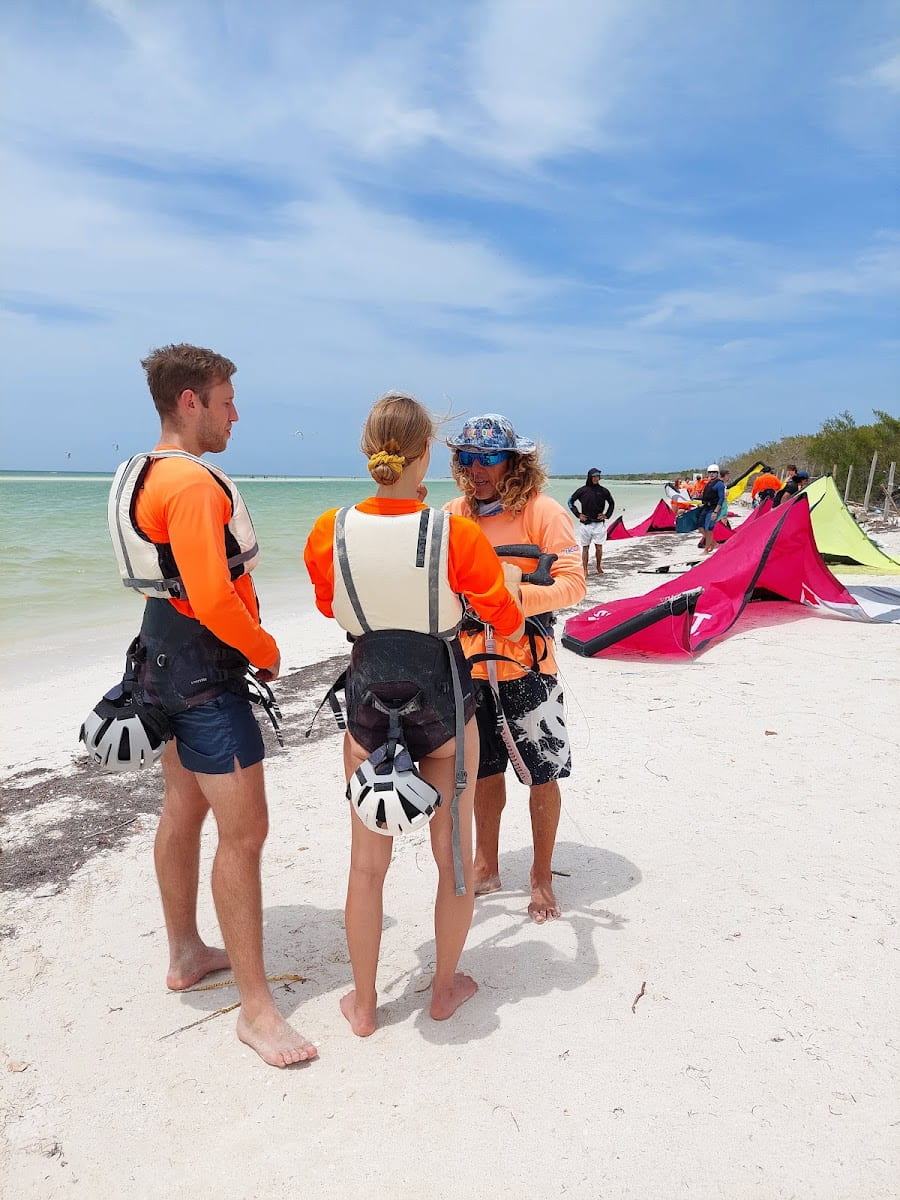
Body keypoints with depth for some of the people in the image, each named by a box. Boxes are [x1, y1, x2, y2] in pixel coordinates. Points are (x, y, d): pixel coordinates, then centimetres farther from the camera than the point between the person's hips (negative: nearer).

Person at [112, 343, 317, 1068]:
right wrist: (267, 651, -10)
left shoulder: (144, 475, 12)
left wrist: (245, 646, 15)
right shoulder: (194, 483, -21)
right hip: (206, 667, -11)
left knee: (183, 812, 20)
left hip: (167, 654, 11)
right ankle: (256, 1007, 7)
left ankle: (187, 955, 38)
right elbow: (215, 601, -28)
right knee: (244, 832, -5)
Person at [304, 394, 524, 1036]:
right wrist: (512, 580, 15)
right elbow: (508, 622, -6)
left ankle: (364, 1004, 33)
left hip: (367, 688, 2)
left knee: (367, 859, 17)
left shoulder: (331, 531, -11)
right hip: (441, 693, -2)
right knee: (454, 852, 19)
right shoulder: (457, 533, -19)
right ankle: (446, 988, 37)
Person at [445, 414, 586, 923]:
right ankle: (486, 867, 37)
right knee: (484, 770, 17)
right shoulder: (453, 514, 5)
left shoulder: (543, 511, -9)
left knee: (541, 774, 7)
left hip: (525, 665, -4)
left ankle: (542, 876, 28)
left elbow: (573, 584, -15)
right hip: (470, 665, 4)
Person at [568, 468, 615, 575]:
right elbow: (570, 501, 11)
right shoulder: (582, 490, 1)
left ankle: (598, 567, 16)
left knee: (599, 547, -3)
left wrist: (607, 515, 8)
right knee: (585, 547, 2)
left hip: (599, 523, 0)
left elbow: (612, 503, 20)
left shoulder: (603, 491, 4)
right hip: (585, 523, 0)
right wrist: (578, 514, 4)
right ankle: (585, 570, 6)